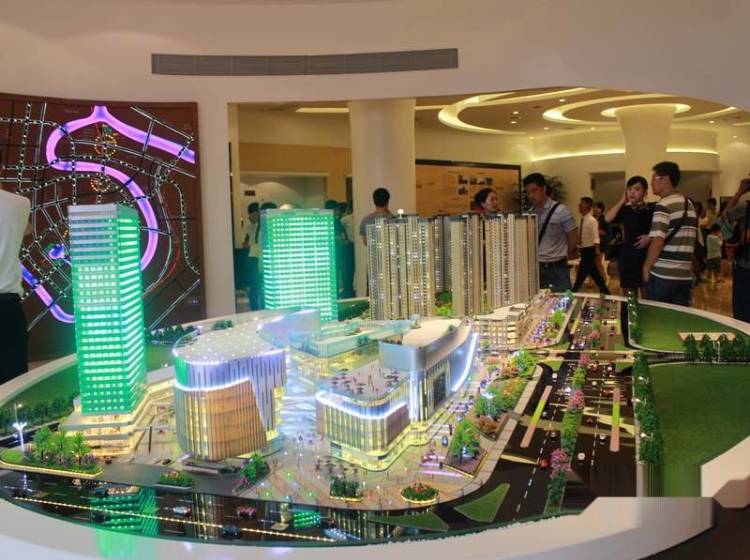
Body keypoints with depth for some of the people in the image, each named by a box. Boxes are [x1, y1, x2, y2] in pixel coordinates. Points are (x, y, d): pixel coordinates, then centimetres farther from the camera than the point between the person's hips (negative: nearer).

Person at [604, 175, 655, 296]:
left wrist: (650, 237, -18)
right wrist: (622, 200, -4)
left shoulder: (653, 208, -1)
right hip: (627, 257, 3)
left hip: (647, 257, -3)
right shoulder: (625, 210, 8)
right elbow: (608, 219, -9)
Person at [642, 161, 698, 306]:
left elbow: (657, 242, -19)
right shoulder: (689, 204, 14)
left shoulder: (664, 205, -12)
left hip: (662, 275, -7)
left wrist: (646, 267, -8)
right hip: (685, 275, 7)